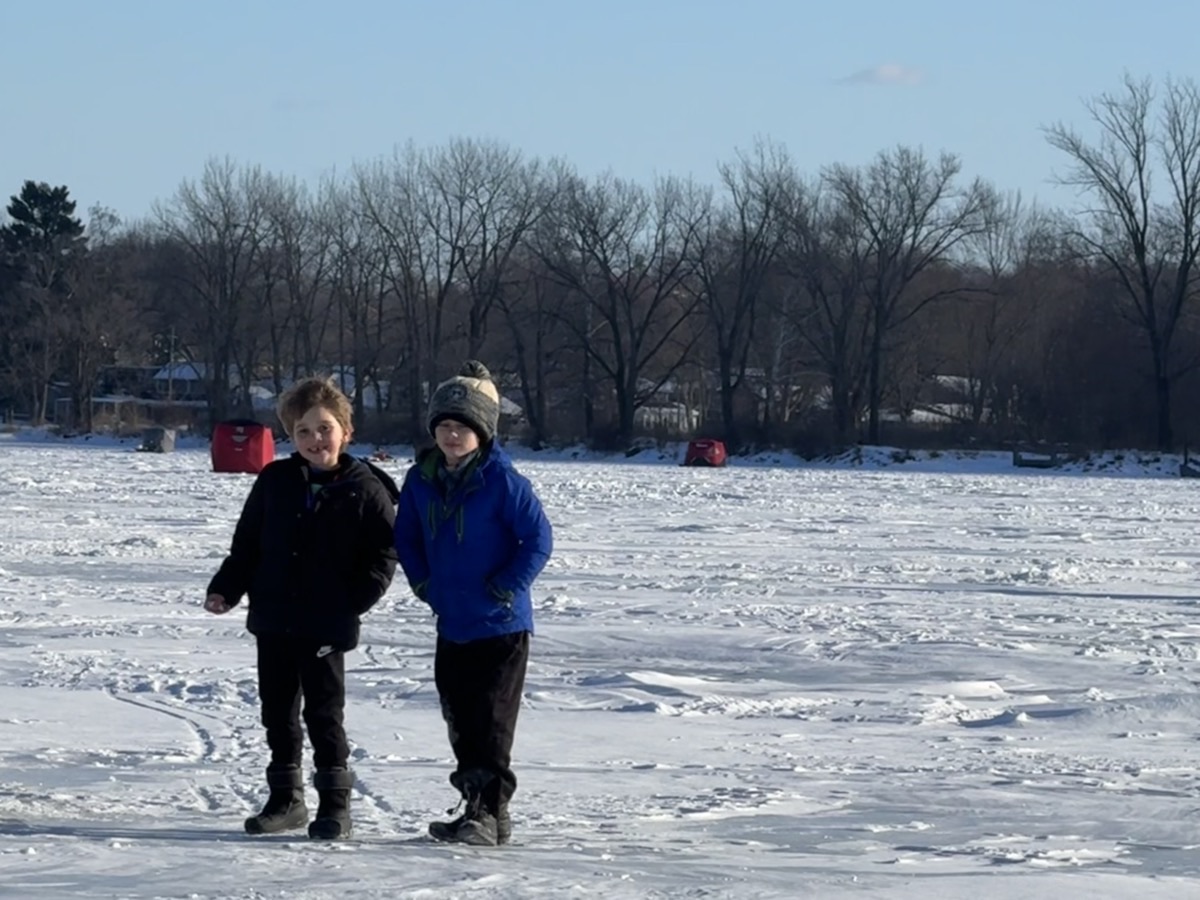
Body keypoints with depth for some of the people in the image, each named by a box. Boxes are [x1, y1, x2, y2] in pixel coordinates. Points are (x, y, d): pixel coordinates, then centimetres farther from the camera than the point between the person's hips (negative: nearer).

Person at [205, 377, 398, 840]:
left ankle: (335, 803, 8)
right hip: (273, 621, 4)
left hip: (326, 628, -4)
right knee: (278, 711, 12)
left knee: (325, 714, 0)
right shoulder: (275, 481, 5)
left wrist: (356, 600, -11)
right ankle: (285, 799, 23)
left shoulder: (364, 489, -5)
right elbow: (247, 543, 11)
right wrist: (224, 589, 1)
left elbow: (385, 551, -2)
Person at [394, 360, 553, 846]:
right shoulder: (420, 480, 4)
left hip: (501, 626, -6)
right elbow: (406, 538, 18)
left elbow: (539, 539, -12)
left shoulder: (502, 481, -14)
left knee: (492, 720, -6)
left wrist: (504, 588, -14)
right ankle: (476, 807, 21)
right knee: (460, 722, 12)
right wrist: (425, 584, 7)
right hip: (451, 624, 7)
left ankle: (490, 812, -4)